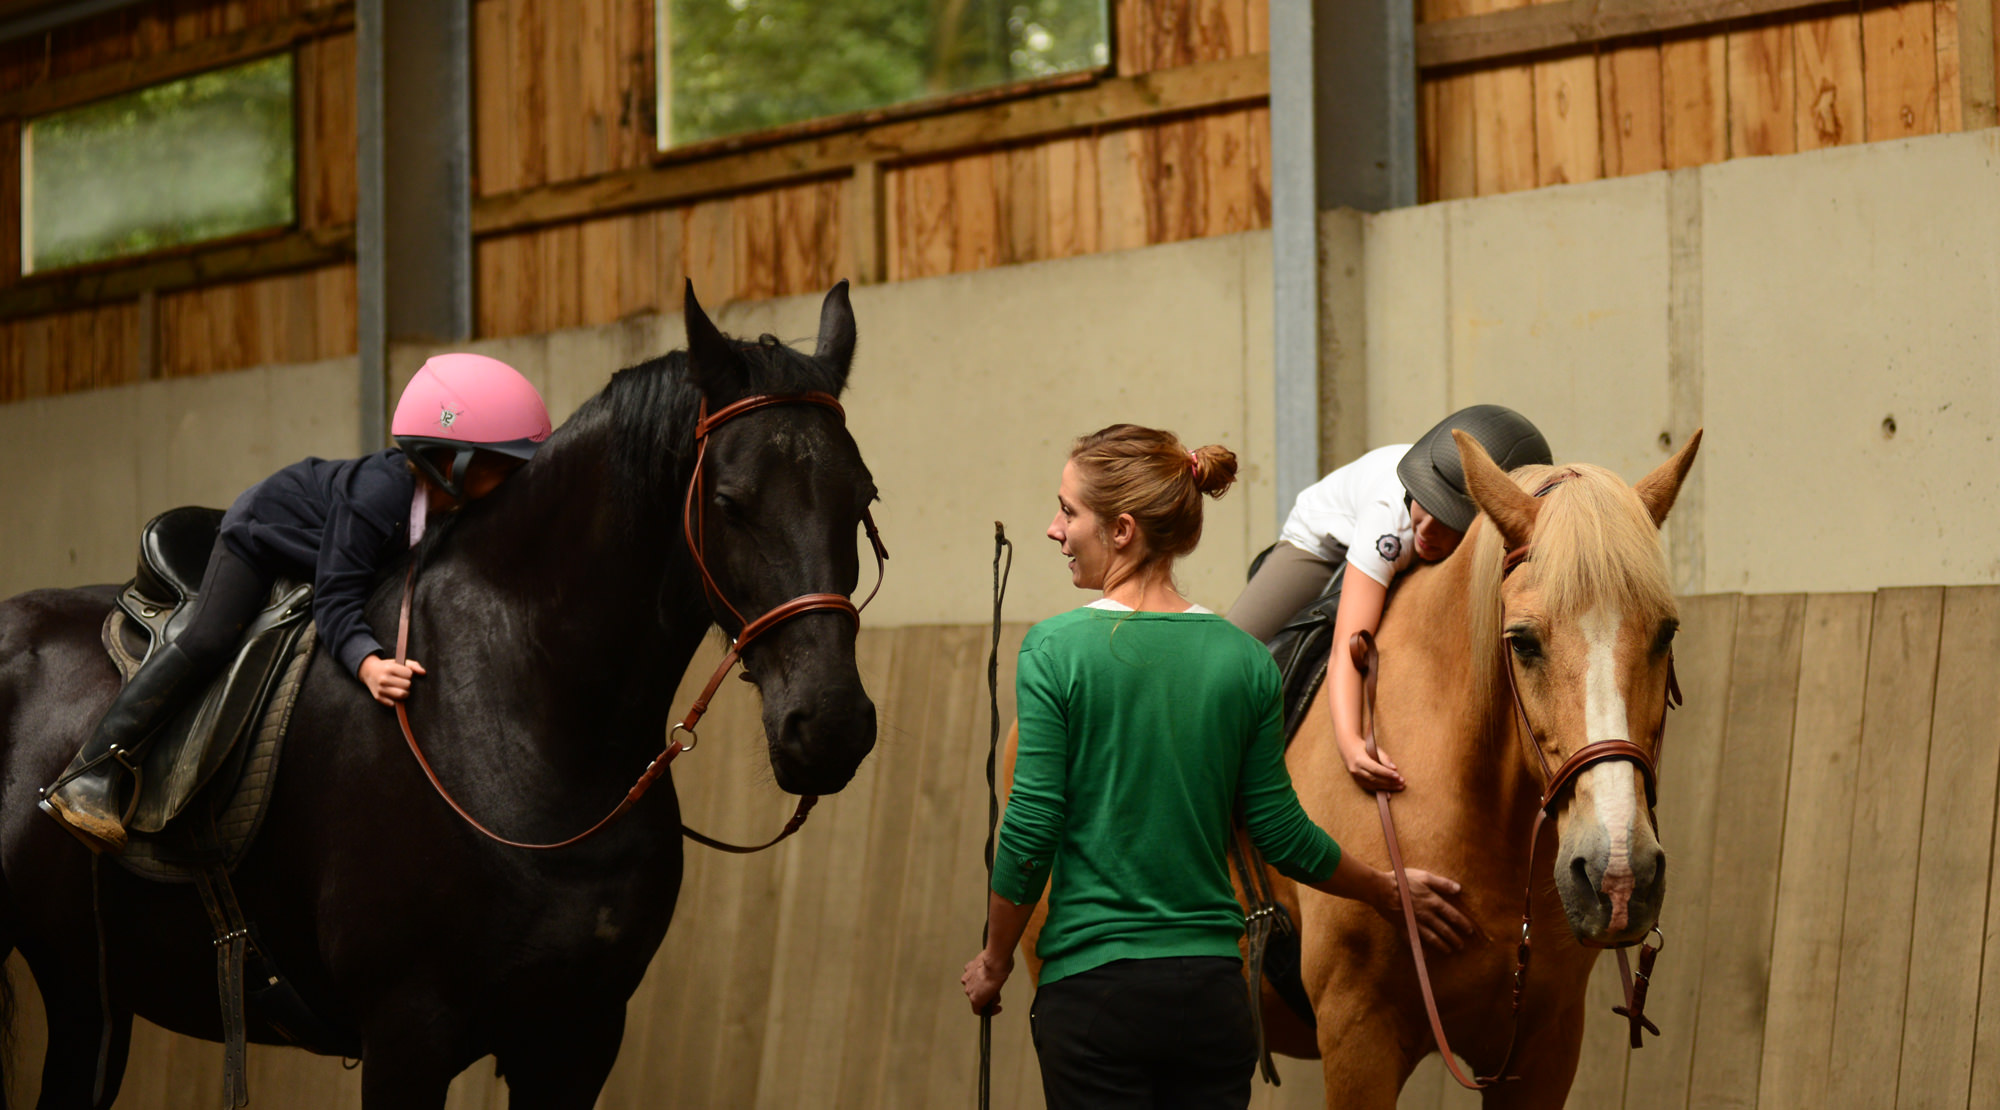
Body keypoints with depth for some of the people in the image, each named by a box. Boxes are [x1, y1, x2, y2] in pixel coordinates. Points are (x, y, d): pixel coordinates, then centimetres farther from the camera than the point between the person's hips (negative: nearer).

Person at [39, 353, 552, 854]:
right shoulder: (378, 496, -42)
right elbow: (336, 599, -42)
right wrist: (367, 664, -58)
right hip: (261, 535, -9)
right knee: (206, 641, -21)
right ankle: (91, 773, -20)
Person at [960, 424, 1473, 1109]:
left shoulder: (1057, 650, -9)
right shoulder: (1244, 659, 3)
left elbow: (1029, 835, -9)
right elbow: (1283, 835, 6)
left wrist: (993, 965, 6)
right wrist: (1388, 892, 23)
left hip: (1093, 995, -4)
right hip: (1212, 991, 4)